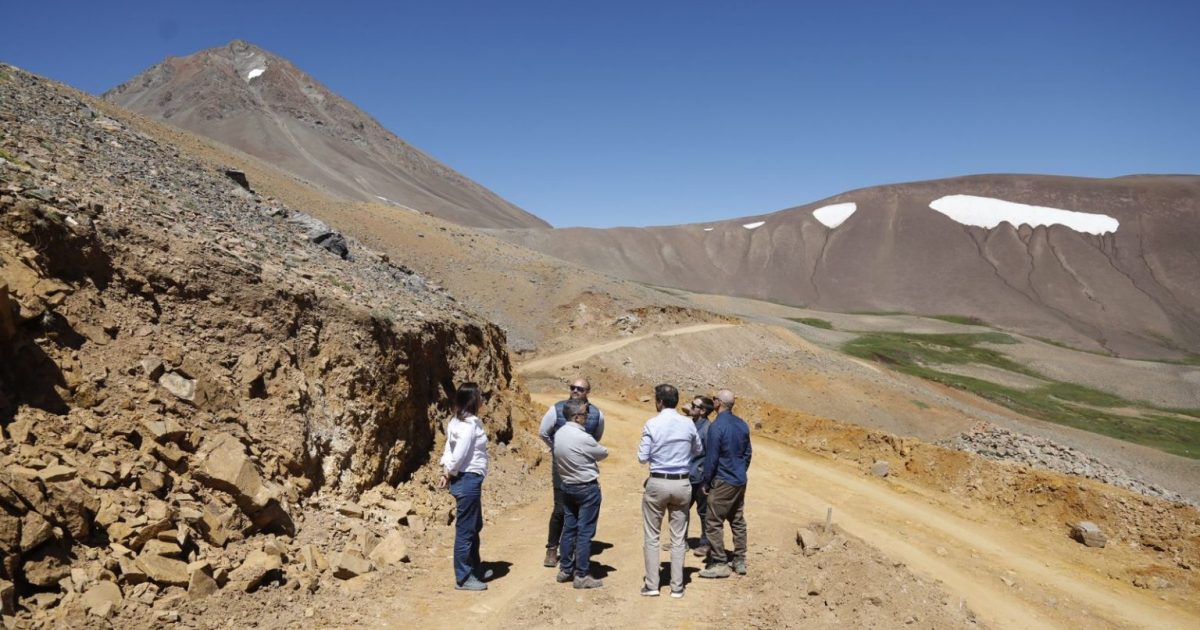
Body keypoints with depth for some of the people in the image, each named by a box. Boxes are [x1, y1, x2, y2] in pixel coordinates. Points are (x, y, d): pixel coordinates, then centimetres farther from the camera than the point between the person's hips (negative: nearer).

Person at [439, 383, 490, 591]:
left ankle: (475, 569, 35)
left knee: (475, 526, 22)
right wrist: (450, 473, -7)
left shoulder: (457, 421, 10)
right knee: (466, 529, 1)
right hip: (468, 480, -10)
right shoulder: (471, 424, -19)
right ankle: (463, 578, 12)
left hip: (467, 479, 10)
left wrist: (446, 471, 0)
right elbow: (459, 454, -22)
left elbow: (449, 448, 9)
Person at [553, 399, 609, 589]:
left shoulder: (558, 434, 0)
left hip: (567, 486, 8)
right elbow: (603, 453, -6)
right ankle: (582, 575, 5)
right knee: (585, 532, 0)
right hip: (587, 489, -8)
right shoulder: (583, 438, -22)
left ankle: (565, 569, 24)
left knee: (569, 529, 15)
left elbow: (557, 463, 7)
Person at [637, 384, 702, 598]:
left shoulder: (652, 424, -12)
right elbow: (698, 451, 12)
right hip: (682, 484, 3)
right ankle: (677, 586, 15)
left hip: (657, 483, -3)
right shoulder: (688, 424, -3)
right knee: (678, 538, 11)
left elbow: (642, 458, -9)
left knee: (652, 536, 9)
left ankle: (652, 585, 11)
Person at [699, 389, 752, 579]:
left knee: (714, 522, 0)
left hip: (723, 482, -8)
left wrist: (706, 482, -5)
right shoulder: (742, 425, 5)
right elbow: (747, 453, 13)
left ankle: (719, 564, 2)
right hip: (740, 481, 8)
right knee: (738, 521, 15)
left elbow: (711, 457, -16)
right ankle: (740, 561, 21)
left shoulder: (716, 426, -18)